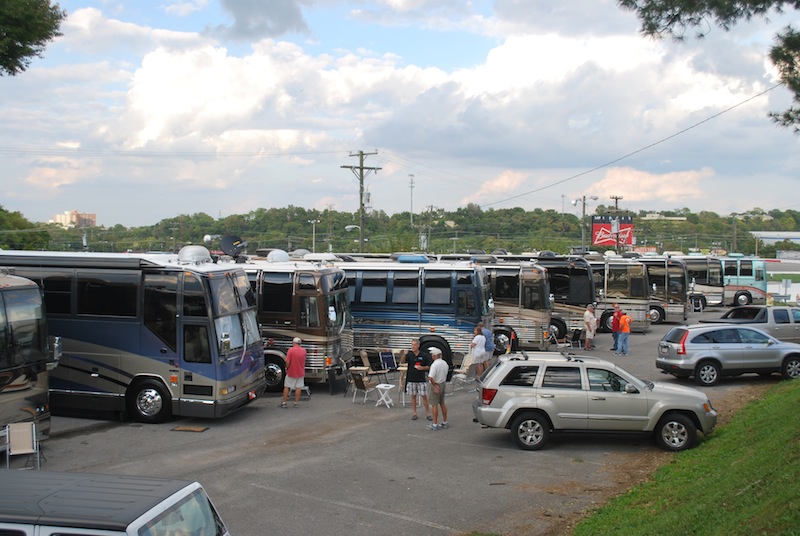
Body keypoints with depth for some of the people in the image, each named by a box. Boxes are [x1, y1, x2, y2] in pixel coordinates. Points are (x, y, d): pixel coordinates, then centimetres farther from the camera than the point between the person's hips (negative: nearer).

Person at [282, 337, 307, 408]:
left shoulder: (291, 350, -15)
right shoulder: (303, 351, -1)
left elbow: (287, 362, -19)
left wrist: (287, 368, -3)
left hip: (291, 372, -3)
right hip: (300, 372, 3)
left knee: (286, 387, 9)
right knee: (298, 388, 9)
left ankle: (284, 403, 11)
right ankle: (296, 403, 11)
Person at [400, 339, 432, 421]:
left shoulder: (424, 355, -3)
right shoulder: (409, 354, 0)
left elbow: (429, 366, 3)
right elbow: (402, 362, -15)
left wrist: (422, 368, -16)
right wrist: (404, 354, -33)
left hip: (421, 379, -1)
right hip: (411, 379, 1)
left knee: (424, 396, -1)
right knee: (413, 396, 7)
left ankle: (428, 413, 8)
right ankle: (415, 413, 16)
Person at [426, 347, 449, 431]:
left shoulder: (434, 364, -22)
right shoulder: (445, 363, 5)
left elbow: (430, 377, -30)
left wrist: (434, 385, -17)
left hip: (436, 385, -8)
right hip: (443, 384, 8)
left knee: (435, 405, -2)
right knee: (442, 403, 17)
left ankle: (435, 425, 0)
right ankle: (445, 422, 23)